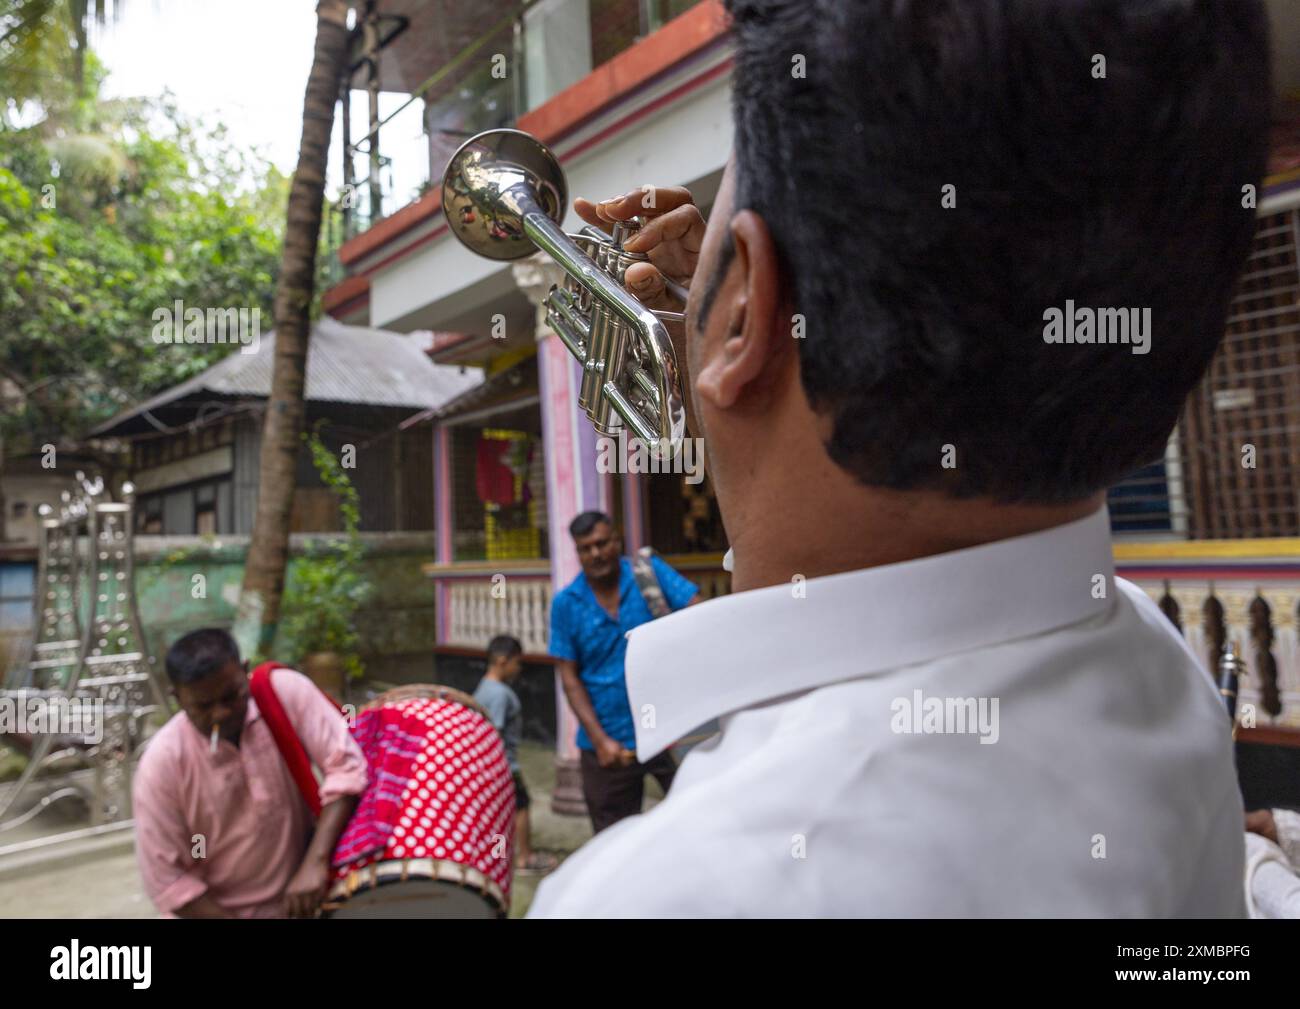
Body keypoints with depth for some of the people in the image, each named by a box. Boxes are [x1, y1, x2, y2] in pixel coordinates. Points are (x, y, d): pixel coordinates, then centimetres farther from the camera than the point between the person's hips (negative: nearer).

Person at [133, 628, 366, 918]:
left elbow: (346, 767, -19)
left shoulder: (286, 691, -18)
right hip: (211, 909, -1)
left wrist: (316, 862, -28)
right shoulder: (161, 765, -18)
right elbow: (164, 879, -12)